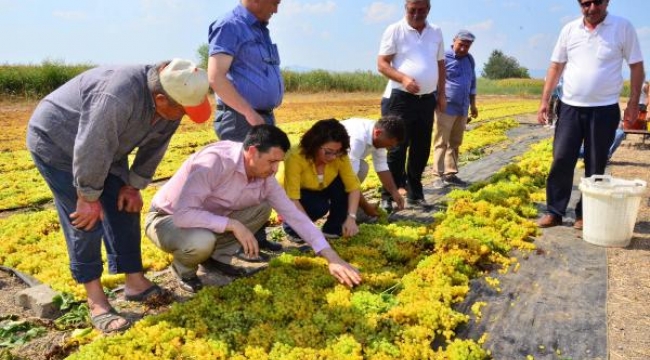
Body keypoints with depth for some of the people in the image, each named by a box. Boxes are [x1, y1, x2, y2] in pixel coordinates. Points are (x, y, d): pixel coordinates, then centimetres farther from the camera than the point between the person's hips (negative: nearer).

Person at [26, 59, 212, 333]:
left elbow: (153, 149, -2)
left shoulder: (171, 108, -15)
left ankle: (135, 282, 13)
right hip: (55, 141, -7)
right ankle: (96, 301, -1)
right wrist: (88, 197, -22)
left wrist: (134, 185, 0)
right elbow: (91, 150, -34)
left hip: (104, 146, 8)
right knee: (87, 219, -12)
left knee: (124, 208, 2)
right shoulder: (118, 97, -42)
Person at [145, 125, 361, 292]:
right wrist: (233, 224, -34)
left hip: (211, 220, 6)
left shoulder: (265, 179, -13)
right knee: (201, 242, -38)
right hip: (168, 219, -6)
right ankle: (184, 267, -2)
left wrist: (333, 258, -17)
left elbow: (295, 215, -12)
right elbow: (182, 213, -39)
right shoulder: (214, 161, -35)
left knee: (263, 208, -9)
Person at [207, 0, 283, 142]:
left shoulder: (261, 30, 17)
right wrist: (250, 113, -21)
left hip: (265, 118, 9)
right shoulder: (230, 26, -9)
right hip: (240, 119, -9)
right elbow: (215, 78, -19)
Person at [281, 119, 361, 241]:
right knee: (319, 206, -34)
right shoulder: (296, 157, -36)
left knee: (343, 182, -25)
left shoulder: (339, 156, -23)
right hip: (293, 196, -4)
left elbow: (353, 186, -23)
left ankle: (334, 228, -6)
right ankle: (291, 225, -4)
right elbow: (292, 199, -39)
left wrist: (351, 217, -36)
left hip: (319, 190, 4)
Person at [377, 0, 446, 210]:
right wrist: (403, 78, -23)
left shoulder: (436, 32, 11)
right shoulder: (395, 30, -4)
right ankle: (387, 196, 4)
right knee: (397, 149, -5)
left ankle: (414, 193, 22)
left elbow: (440, 65, 18)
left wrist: (441, 94, 13)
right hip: (401, 98, -5)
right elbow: (382, 64, -7)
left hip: (427, 99, 5)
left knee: (421, 149, 9)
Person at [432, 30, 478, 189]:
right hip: (446, 108, -7)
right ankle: (438, 176, 1)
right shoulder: (444, 57, -7)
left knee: (455, 143, 11)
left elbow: (472, 83, 22)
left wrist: (473, 105, 22)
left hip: (462, 109, 7)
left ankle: (450, 174, 18)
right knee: (441, 143, -3)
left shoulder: (469, 59, 14)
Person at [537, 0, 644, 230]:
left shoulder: (623, 27, -3)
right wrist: (544, 100, 2)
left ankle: (585, 214, 17)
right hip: (571, 107, 2)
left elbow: (636, 66, 1)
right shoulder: (569, 29, 4)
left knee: (595, 166, 5)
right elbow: (556, 67, 8)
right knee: (561, 160, -2)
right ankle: (554, 211, 8)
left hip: (604, 109, -2)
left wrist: (633, 103, -5)